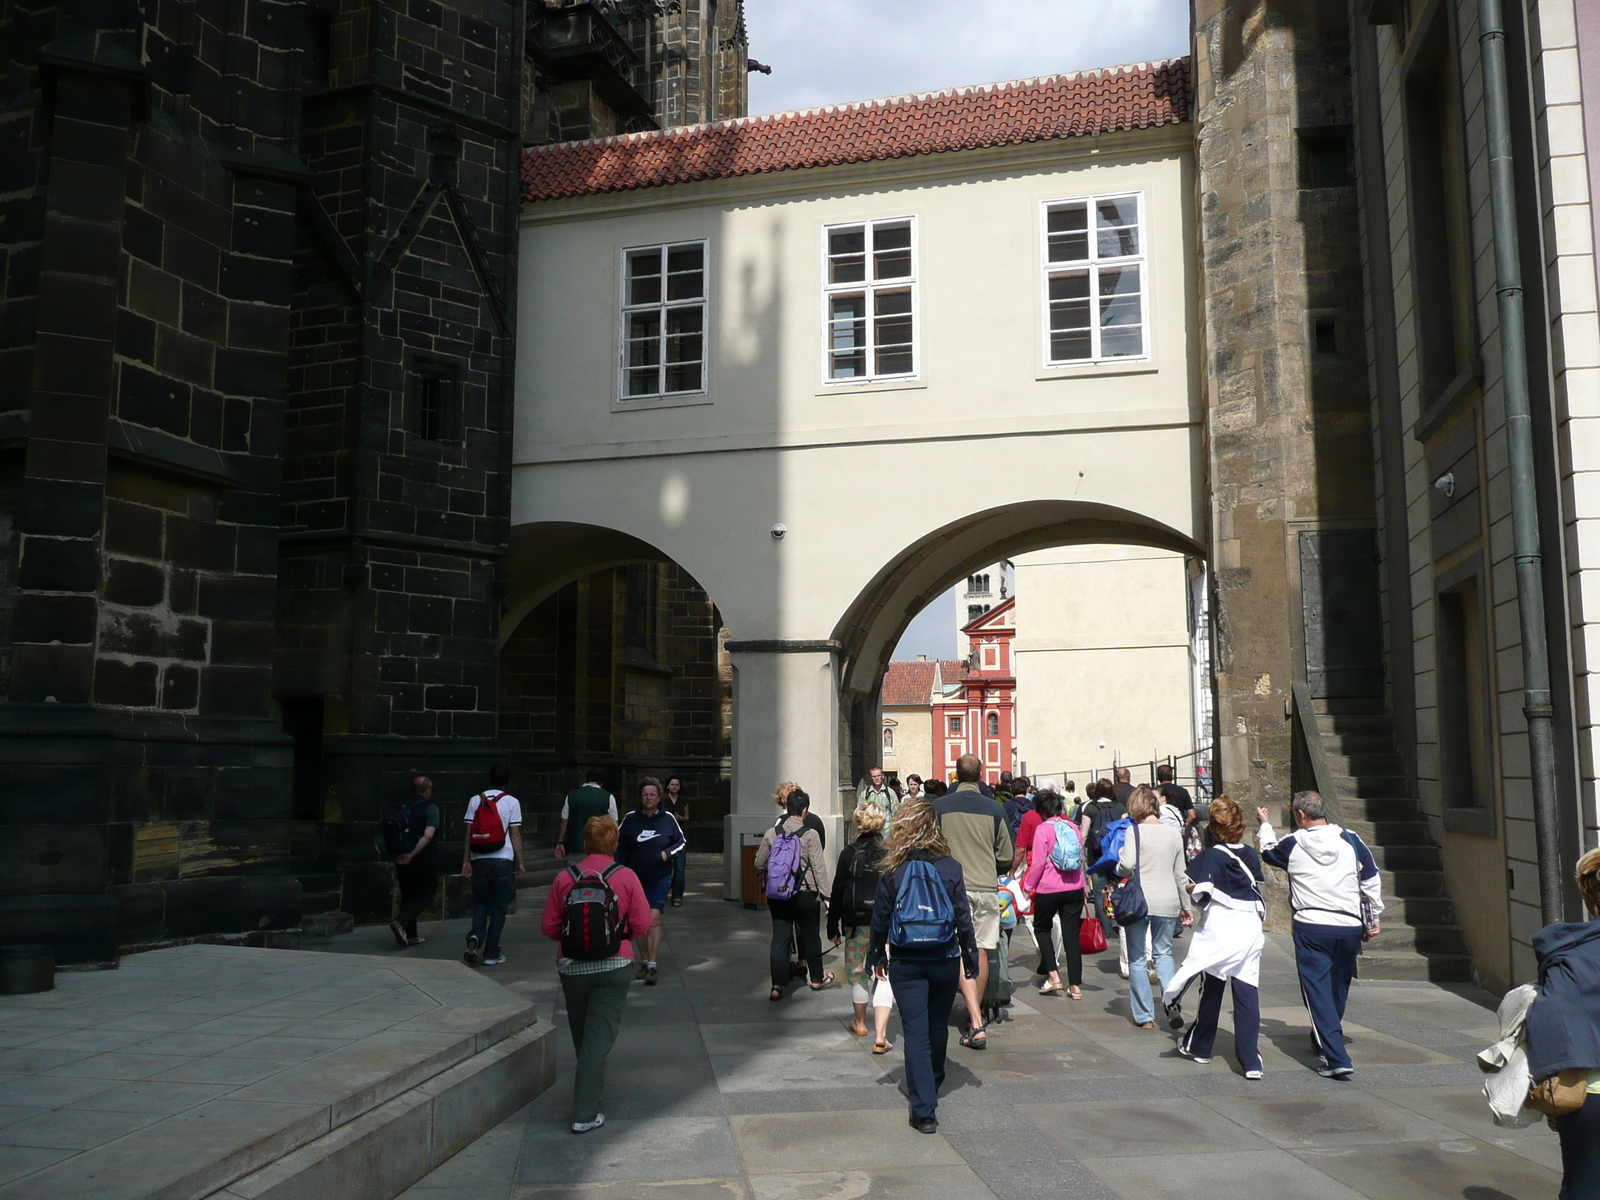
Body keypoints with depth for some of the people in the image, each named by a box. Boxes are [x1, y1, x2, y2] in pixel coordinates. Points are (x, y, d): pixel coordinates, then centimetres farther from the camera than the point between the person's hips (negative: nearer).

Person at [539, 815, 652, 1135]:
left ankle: (586, 1087, 39)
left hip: (572, 967, 2)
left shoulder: (564, 878, -5)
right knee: (600, 1037, 2)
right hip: (614, 967, -2)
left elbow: (548, 927, -2)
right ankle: (585, 1114, -1)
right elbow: (642, 923, -6)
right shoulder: (626, 877, -8)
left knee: (581, 1036, 20)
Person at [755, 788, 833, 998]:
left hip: (776, 894, 2)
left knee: (780, 937, 6)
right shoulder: (810, 834, -11)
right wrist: (825, 894, -8)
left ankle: (777, 986, 0)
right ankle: (816, 979, 31)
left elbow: (759, 864, 7)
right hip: (805, 894, -2)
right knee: (811, 936, 15)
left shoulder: (771, 833, -1)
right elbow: (819, 867, -13)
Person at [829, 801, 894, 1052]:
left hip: (857, 923, 0)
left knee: (858, 973, 18)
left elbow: (837, 893, -1)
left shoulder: (848, 854, -4)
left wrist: (833, 927, 7)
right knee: (884, 976, -1)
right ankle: (880, 1036, -12)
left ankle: (860, 1023, 36)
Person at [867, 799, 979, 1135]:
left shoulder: (893, 871, -9)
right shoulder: (950, 868, -8)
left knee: (915, 1032, 2)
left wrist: (877, 956, 11)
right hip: (944, 960, 1)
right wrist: (970, 956, 7)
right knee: (938, 1026, 21)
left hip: (905, 962, -1)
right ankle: (932, 1084, 42)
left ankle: (924, 1110, -2)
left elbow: (881, 918, -2)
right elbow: (963, 917, -3)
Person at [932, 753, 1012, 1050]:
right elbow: (1006, 858, 8)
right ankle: (976, 1016, 24)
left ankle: (976, 1024, -11)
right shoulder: (995, 810, 1)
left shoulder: (939, 807, -3)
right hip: (987, 887, 2)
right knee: (982, 953, 11)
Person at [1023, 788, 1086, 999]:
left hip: (1049, 888, -4)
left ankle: (1053, 975, 5)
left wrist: (1028, 887, -1)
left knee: (1041, 928, 16)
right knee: (1071, 934, 7)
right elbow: (1082, 858, 15)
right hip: (1074, 887, 5)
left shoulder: (1043, 829, -10)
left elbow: (1038, 863, -11)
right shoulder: (1073, 827, 6)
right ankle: (1075, 986, 7)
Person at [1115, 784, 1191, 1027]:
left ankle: (1145, 1016, 11)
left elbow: (1127, 865, -18)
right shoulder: (1174, 834, 6)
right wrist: (1185, 905, 21)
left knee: (1137, 957, 8)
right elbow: (1180, 874, 12)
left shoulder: (1134, 831, -7)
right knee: (1163, 952, 18)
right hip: (1168, 902, 4)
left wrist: (1118, 869, 5)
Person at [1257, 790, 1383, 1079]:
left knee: (1317, 991, -1)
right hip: (1349, 928, 3)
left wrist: (1265, 825, 39)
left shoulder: (1292, 844, -3)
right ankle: (1324, 1043, 36)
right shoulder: (1351, 841, 2)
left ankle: (1336, 1058, -11)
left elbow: (1268, 851, 19)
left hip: (1311, 928, -3)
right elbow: (1372, 881, 7)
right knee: (1338, 989, 18)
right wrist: (1372, 919, 19)